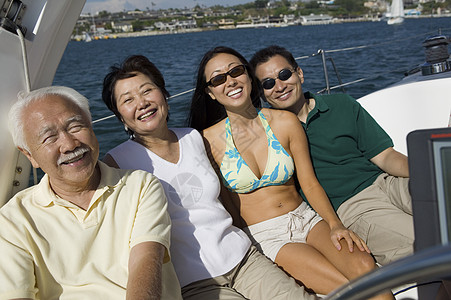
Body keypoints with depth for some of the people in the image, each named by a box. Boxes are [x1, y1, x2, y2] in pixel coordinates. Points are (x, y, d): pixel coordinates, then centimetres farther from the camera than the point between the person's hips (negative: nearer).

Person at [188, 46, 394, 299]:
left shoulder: (286, 122, 2)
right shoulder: (208, 141, -5)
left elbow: (311, 185, 4)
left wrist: (335, 224, -10)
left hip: (307, 219, 3)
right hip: (263, 237, -3)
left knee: (363, 266, -26)